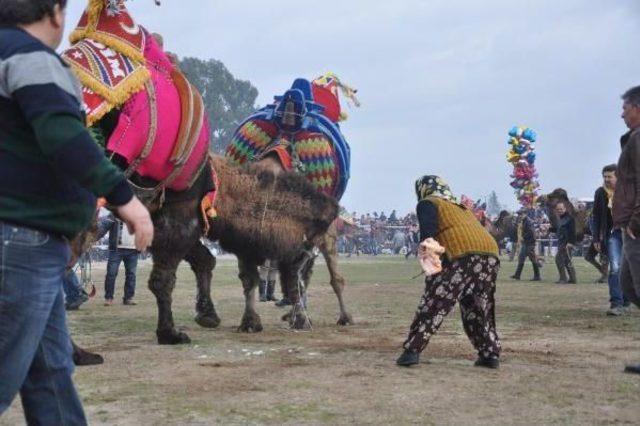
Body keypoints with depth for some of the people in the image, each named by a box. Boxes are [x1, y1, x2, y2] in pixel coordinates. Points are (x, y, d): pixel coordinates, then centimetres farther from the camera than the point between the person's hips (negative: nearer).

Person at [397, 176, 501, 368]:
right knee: (478, 309, 21)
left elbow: (428, 235, -3)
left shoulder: (428, 204, 15)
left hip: (464, 257, -6)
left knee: (433, 304, -2)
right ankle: (490, 354, 18)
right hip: (491, 256, 6)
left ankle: (412, 350, -7)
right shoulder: (461, 207, 35)